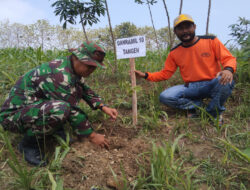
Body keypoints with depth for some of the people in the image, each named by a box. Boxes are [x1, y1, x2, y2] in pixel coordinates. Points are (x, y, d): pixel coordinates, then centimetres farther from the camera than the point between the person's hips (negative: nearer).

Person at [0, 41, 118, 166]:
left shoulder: (72, 67, -1)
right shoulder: (59, 75, -30)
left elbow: (86, 90, 13)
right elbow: (72, 111, -26)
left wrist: (103, 107, 0)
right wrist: (92, 136, -15)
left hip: (35, 106, 9)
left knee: (77, 90, 2)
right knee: (60, 109, -38)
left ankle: (55, 131, 8)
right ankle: (29, 143, -10)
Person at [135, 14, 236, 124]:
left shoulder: (211, 41, -1)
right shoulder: (174, 53, 6)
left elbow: (228, 58, -3)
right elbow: (165, 73, 9)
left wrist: (228, 70, -28)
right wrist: (145, 75, -4)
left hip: (212, 85, -1)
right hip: (190, 88, 2)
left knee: (225, 81, -35)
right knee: (165, 97, -21)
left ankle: (214, 113, -7)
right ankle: (198, 105, -2)